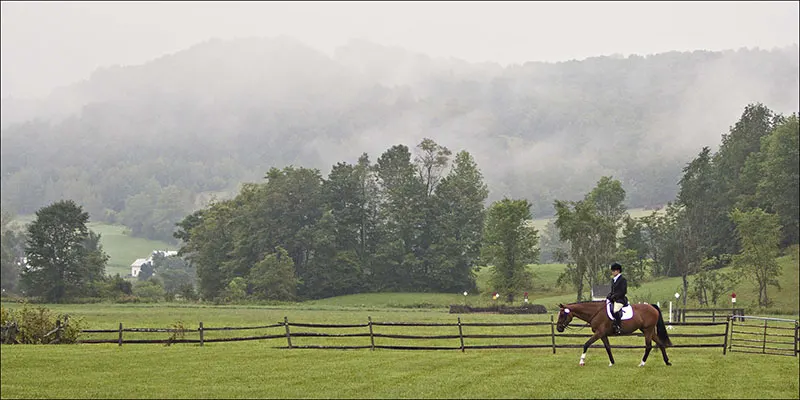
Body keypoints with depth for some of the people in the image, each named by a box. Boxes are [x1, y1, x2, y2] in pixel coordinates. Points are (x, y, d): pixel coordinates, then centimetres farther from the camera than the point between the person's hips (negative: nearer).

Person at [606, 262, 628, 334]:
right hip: (613, 299, 10)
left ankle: (618, 328, -32)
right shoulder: (613, 280, 18)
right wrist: (609, 296, 2)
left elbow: (623, 292, -13)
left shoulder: (623, 280, -7)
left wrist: (614, 296, -16)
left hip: (620, 299, -10)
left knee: (616, 311, -31)